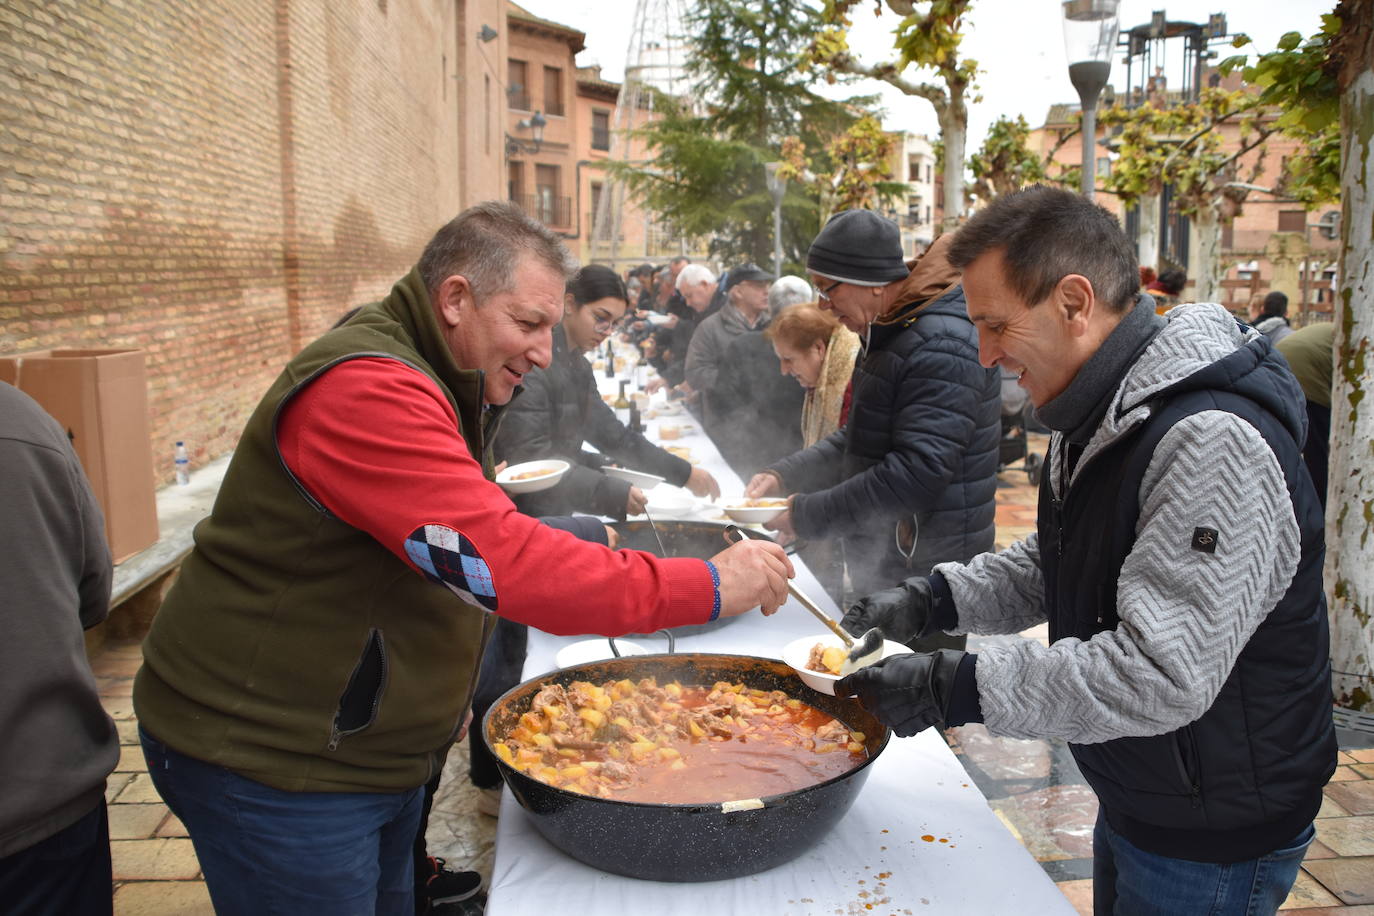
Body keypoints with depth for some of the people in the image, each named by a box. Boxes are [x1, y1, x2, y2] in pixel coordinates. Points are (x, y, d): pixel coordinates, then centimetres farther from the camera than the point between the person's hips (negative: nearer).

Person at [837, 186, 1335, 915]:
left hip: (1213, 841, -8)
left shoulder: (1213, 443, -31)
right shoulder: (1102, 413, 2)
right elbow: (1053, 564, 12)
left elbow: (1161, 675, -34)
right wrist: (935, 599, -4)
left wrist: (955, 689, -31)